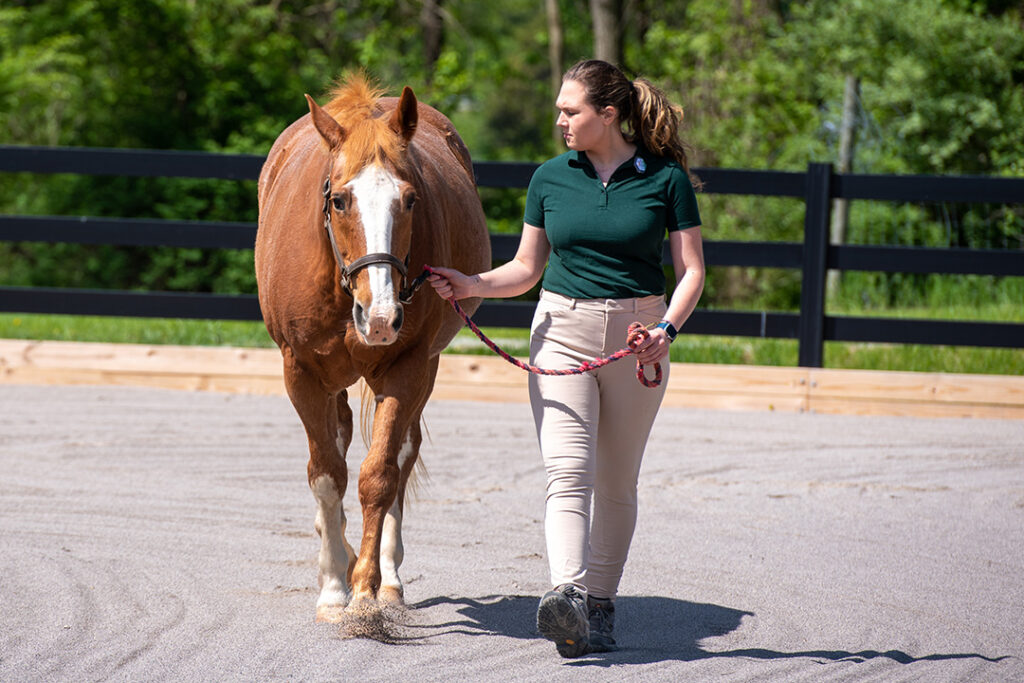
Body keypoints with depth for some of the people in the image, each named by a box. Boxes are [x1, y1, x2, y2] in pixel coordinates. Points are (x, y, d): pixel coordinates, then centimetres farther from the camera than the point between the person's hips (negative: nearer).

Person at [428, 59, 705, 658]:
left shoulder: (665, 178, -3)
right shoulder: (551, 178, 5)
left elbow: (692, 270, -2)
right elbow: (527, 269, 11)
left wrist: (668, 328, -18)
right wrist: (472, 285, -7)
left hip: (636, 337, -1)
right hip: (562, 332, 1)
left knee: (617, 484, 8)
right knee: (568, 473, -15)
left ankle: (600, 607, 19)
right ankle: (567, 599, -31)